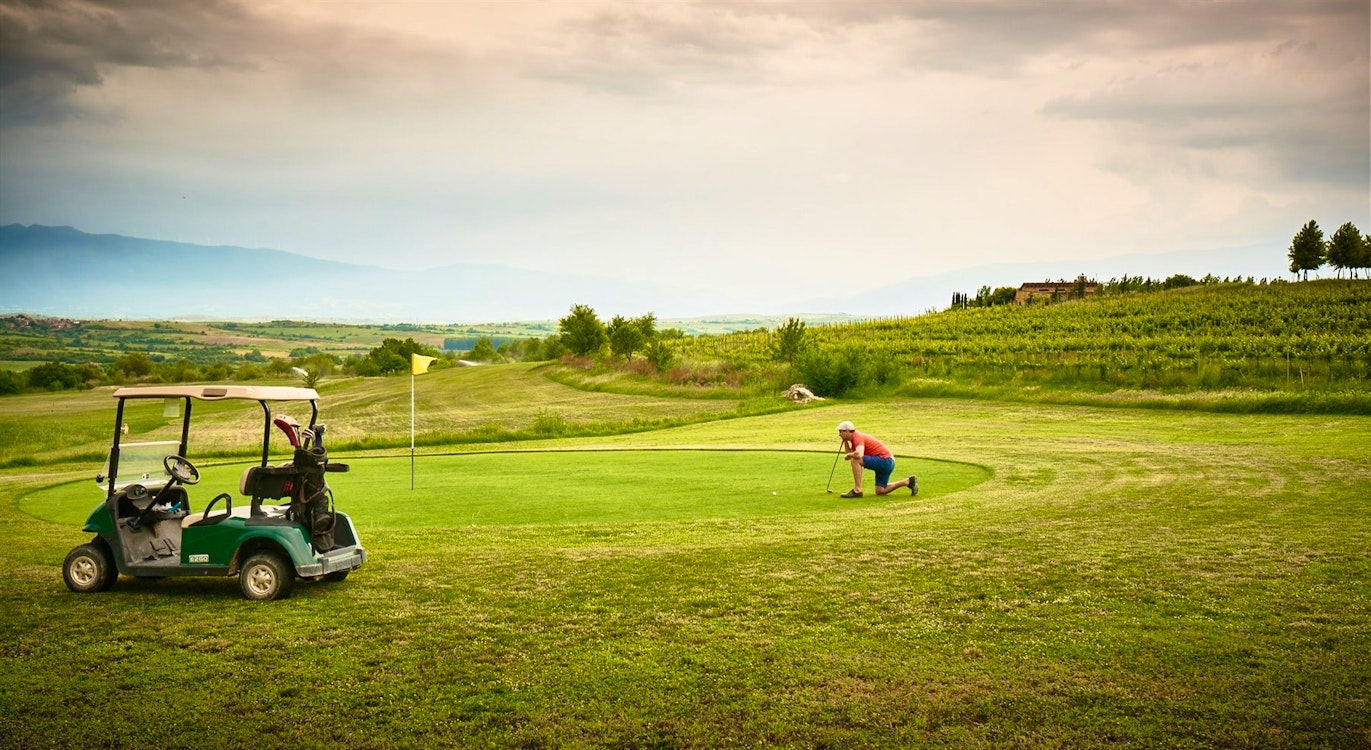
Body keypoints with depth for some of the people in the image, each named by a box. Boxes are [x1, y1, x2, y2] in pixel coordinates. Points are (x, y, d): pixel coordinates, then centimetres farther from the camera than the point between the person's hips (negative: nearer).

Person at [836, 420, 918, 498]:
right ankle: (908, 482, 18)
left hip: (885, 460, -10)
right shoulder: (854, 437, 12)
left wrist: (849, 455, -16)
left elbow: (859, 455, -36)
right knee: (880, 491, 15)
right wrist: (845, 441, 10)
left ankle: (857, 490, -17)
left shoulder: (857, 437, -17)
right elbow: (849, 453, 18)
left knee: (855, 460, -23)